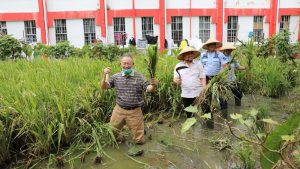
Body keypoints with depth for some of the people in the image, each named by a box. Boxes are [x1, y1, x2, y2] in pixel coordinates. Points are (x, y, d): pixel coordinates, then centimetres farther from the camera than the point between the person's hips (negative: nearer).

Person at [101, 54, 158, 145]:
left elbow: (148, 89, -11)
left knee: (139, 140, 10)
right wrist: (105, 76, -21)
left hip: (134, 111, -2)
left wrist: (153, 85, -34)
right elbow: (104, 87, -3)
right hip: (119, 110, 3)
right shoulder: (116, 77, -1)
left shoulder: (139, 77, -7)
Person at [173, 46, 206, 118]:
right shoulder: (178, 66, 3)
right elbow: (175, 79, 6)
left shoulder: (199, 64, 4)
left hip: (198, 94, -1)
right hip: (185, 95, 1)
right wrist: (176, 81, -18)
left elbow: (203, 78, 3)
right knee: (189, 115, 10)